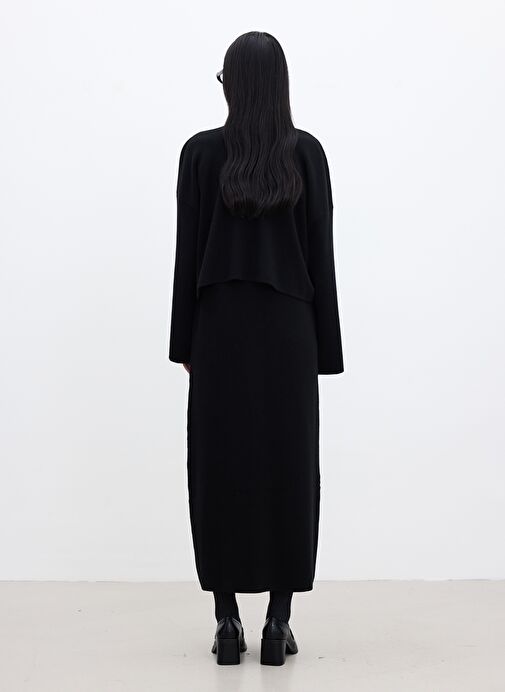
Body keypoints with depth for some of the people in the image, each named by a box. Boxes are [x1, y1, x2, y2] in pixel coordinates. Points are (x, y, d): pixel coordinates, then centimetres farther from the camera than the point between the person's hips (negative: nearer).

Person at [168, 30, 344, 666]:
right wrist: (323, 348, 5)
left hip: (221, 327, 0)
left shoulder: (200, 151, -3)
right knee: (287, 469, 5)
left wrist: (185, 342, 5)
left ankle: (227, 623, 7)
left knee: (220, 471, 5)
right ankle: (278, 624, 6)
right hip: (288, 328, 1)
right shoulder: (307, 152, -1)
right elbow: (321, 253, -1)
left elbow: (188, 253, -3)